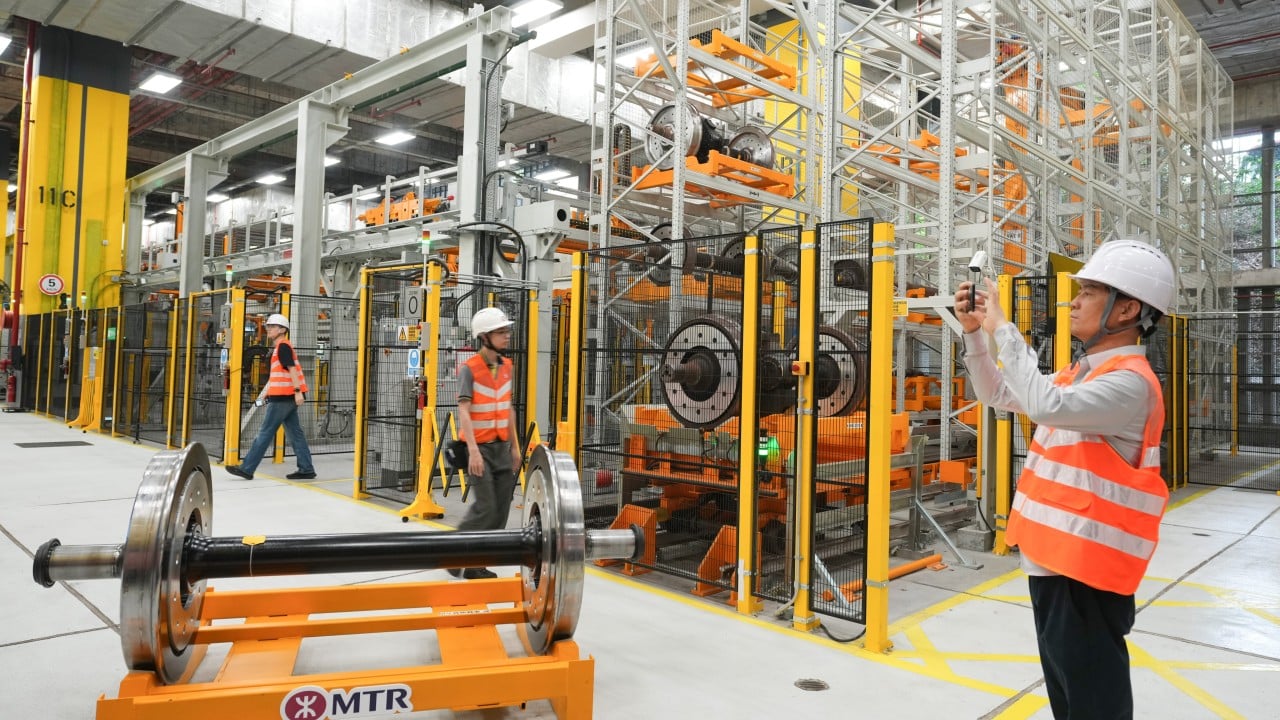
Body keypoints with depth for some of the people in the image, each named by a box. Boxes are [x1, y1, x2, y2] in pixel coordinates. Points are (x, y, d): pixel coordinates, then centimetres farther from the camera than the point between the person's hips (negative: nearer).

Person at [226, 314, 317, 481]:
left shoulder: (283, 346, -8)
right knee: (295, 434, 7)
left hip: (283, 398, -10)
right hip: (285, 397, 10)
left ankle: (247, 468, 3)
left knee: (265, 433, -3)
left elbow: (292, 369, -18)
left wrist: (298, 391, -26)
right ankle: (306, 469, 8)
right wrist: (263, 395, 22)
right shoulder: (277, 348, 21)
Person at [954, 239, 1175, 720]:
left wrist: (1003, 328, -26)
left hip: (1086, 571, -9)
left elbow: (1045, 404, -36)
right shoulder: (1079, 374, 11)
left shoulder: (1131, 382, -19)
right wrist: (974, 332, 6)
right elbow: (997, 394, 19)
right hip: (1052, 560, 9)